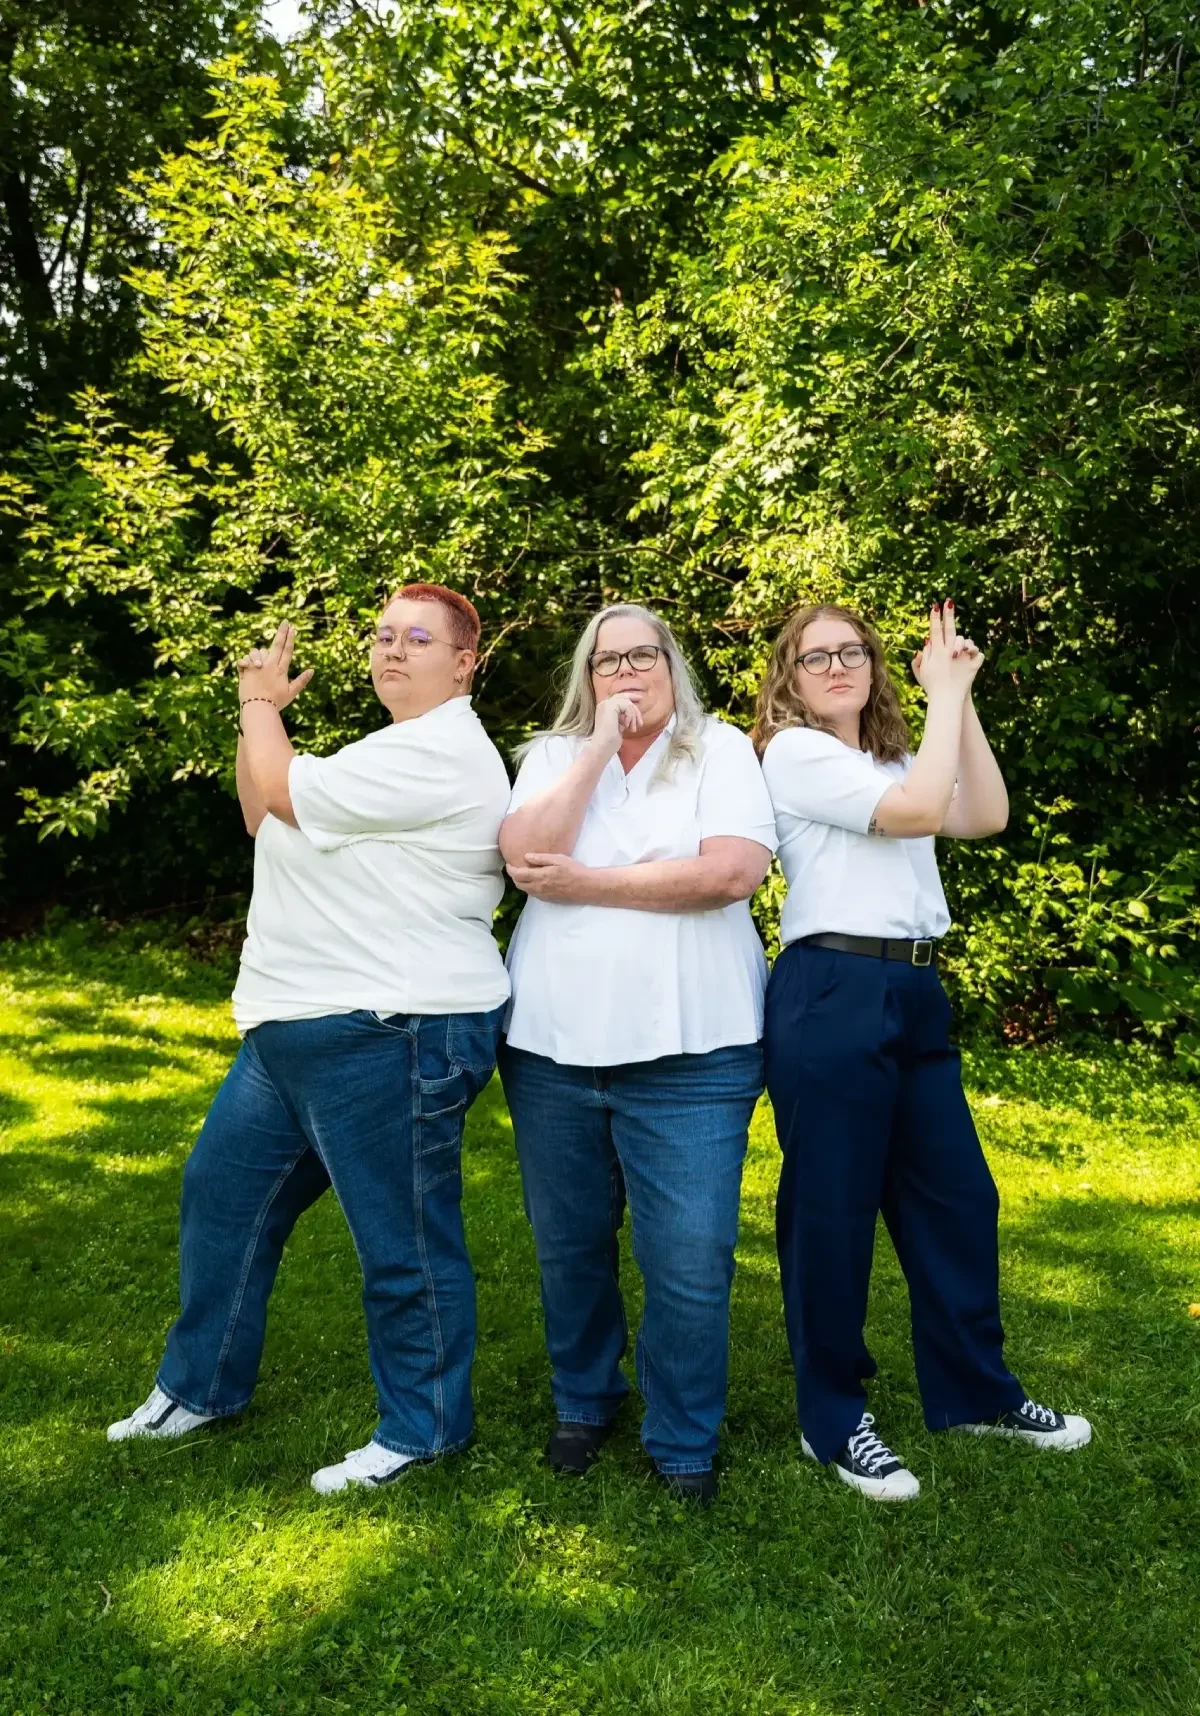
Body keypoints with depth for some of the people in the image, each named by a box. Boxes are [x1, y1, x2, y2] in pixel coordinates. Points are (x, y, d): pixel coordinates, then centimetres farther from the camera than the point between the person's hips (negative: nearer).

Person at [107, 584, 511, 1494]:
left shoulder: (438, 754, -16)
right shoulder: (398, 752, 20)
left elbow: (280, 793, -15)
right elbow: (264, 819, 21)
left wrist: (260, 705, 3)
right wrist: (262, 710, 9)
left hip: (387, 1040, -11)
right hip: (297, 1031, 11)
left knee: (404, 1240, 3)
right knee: (222, 1195, 19)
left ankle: (423, 1428, 23)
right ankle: (202, 1386, 38)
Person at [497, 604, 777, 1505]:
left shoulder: (721, 749, 2)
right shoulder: (553, 756, 9)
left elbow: (732, 871, -15)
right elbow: (525, 858, -10)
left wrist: (589, 881, -10)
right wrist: (598, 747, -10)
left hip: (690, 1052, -3)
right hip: (552, 1044, 3)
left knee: (691, 1262, -1)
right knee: (570, 1248, 16)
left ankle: (685, 1446, 21)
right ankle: (584, 1403, 39)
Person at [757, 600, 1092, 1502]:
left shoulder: (889, 758, 20)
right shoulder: (795, 753, -6)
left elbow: (987, 816, 6)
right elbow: (921, 810, -17)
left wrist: (960, 698, 3)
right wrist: (943, 691, -7)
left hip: (916, 993, 8)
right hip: (832, 996, -8)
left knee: (956, 1194, 14)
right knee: (832, 1210, 0)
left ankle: (975, 1391, 31)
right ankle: (833, 1419, 17)